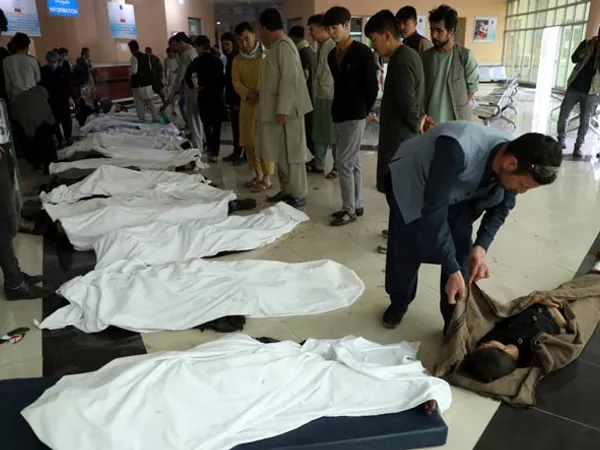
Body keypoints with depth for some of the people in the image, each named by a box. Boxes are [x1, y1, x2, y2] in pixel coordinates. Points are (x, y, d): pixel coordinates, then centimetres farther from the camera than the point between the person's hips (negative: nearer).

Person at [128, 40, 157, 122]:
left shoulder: (134, 57, -13)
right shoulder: (146, 56, 7)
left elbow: (134, 71, -18)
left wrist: (129, 70, 1)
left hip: (138, 83, -6)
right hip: (147, 82, 6)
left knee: (139, 103, 4)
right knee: (150, 102, 12)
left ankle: (142, 120, 8)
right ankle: (155, 118, 12)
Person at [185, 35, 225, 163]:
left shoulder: (199, 60, -8)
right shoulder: (217, 60, 5)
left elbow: (188, 75, -20)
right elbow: (222, 78, 7)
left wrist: (194, 87, -5)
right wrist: (219, 90, 13)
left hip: (205, 96, -4)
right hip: (218, 96, 4)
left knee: (207, 125, 10)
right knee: (216, 125, 7)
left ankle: (211, 150, 10)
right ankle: (215, 153, 8)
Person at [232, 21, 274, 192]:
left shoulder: (267, 56, -6)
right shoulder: (237, 60, 10)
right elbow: (236, 82, 3)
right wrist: (248, 93, -14)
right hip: (247, 103, 6)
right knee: (249, 140, 8)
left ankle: (267, 178, 1)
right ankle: (258, 175, 20)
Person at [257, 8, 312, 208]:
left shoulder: (284, 45, -15)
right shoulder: (276, 46, 15)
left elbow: (289, 79, -22)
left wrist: (282, 110, -24)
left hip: (286, 110, -10)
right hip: (277, 109, 10)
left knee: (291, 153, -4)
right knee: (280, 153, 14)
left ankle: (298, 195, 4)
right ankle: (286, 190, 23)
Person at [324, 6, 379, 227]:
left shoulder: (362, 52, -10)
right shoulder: (332, 55, 11)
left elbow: (372, 85, -7)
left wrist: (367, 110, 0)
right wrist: (336, 109, 14)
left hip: (355, 115, -8)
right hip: (338, 114, 8)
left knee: (344, 161, -8)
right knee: (353, 161, 12)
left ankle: (349, 210, 0)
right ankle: (356, 205, 19)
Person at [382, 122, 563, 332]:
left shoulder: (514, 166, -24)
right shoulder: (457, 151, -45)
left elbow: (501, 207, -5)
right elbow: (434, 210, -38)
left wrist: (481, 247, -21)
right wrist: (452, 270, -35)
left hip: (458, 193, 5)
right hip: (411, 184, -4)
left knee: (461, 256, -3)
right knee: (404, 252, 3)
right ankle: (399, 303, 32)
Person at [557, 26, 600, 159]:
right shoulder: (587, 43, 6)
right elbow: (574, 59, -7)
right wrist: (589, 47, -15)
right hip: (574, 87, 2)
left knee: (585, 120, 0)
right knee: (563, 114, 4)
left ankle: (578, 147, 6)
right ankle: (561, 139, 20)